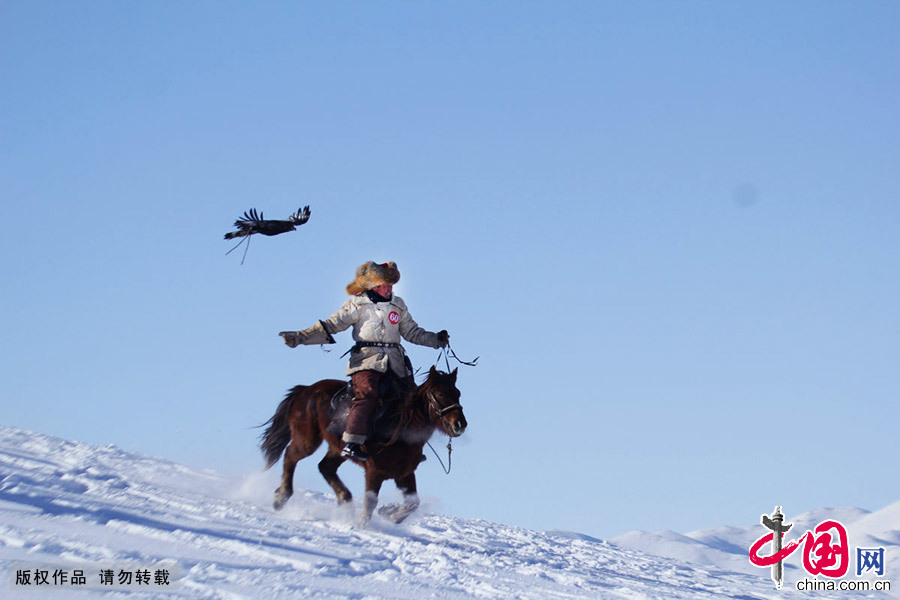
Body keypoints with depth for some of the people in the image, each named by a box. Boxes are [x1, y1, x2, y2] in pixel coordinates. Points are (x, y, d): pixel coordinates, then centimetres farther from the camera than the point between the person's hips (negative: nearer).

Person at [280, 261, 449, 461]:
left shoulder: (398, 305, 20)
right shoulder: (357, 304, 7)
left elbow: (412, 333, 26)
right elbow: (331, 325, 4)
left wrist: (436, 340, 15)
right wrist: (300, 337, -4)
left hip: (394, 361, 5)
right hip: (367, 359, -5)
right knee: (366, 394, -26)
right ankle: (352, 443, -33)